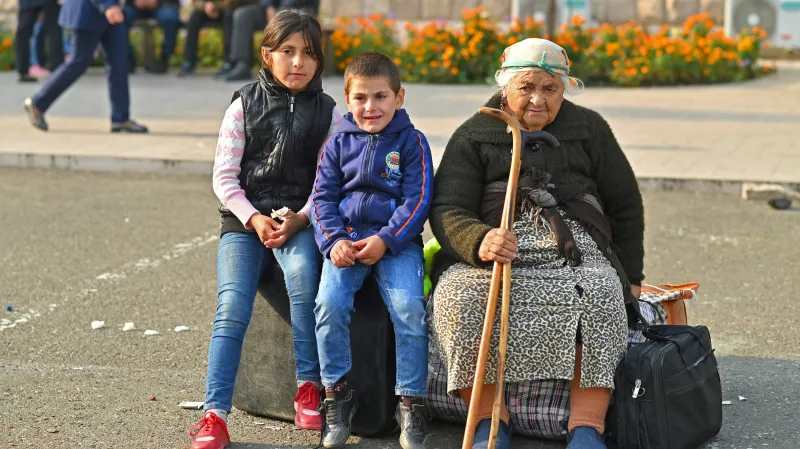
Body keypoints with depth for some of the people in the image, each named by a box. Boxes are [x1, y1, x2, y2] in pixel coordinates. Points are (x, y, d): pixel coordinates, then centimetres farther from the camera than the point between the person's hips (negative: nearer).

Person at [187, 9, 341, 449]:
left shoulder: (327, 113, 6)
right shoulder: (245, 104, 6)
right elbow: (225, 176, 2)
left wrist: (301, 218, -15)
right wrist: (253, 219, -12)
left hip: (299, 218, -1)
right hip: (244, 218, 1)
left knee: (302, 269, -34)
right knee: (231, 309, -18)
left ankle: (308, 387, -22)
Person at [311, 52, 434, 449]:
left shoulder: (412, 142, 3)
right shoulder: (338, 144, 11)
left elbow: (418, 200, -3)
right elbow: (323, 197, 9)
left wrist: (385, 241, -15)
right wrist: (333, 240, -9)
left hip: (397, 241, -2)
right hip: (346, 240, 2)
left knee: (408, 308, -25)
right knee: (329, 304, -23)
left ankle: (411, 403, -13)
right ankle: (337, 396, -9)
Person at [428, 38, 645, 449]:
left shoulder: (588, 129, 16)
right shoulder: (473, 136, 10)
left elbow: (626, 207, 22)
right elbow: (446, 210, -3)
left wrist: (629, 277, 16)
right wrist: (480, 242, -25)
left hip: (576, 248, 1)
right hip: (491, 252, 0)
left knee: (600, 294, -33)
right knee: (460, 294, -33)